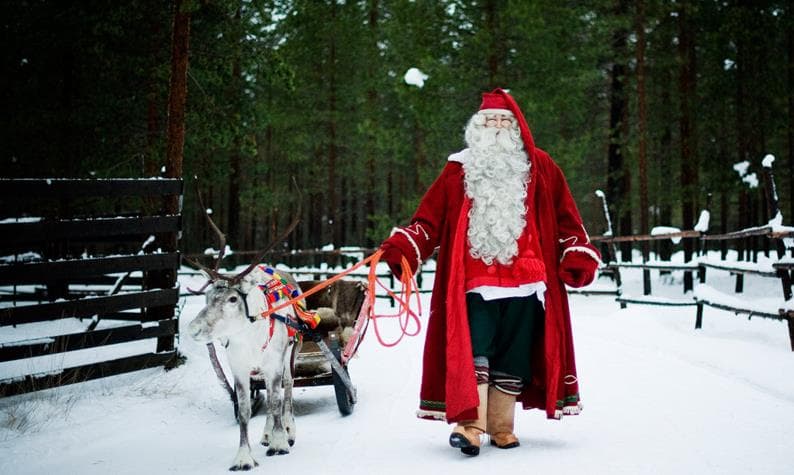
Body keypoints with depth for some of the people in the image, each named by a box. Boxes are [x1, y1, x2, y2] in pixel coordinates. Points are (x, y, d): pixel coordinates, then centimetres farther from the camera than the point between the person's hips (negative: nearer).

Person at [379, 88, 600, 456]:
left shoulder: (539, 168, 10)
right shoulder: (459, 169, 8)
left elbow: (565, 217, 13)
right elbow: (430, 218, 3)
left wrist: (579, 256, 3)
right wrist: (402, 247, -10)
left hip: (525, 283, 1)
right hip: (475, 283, -1)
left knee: (513, 358, 6)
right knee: (473, 352, -13)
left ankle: (501, 428, 16)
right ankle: (470, 424, -16)